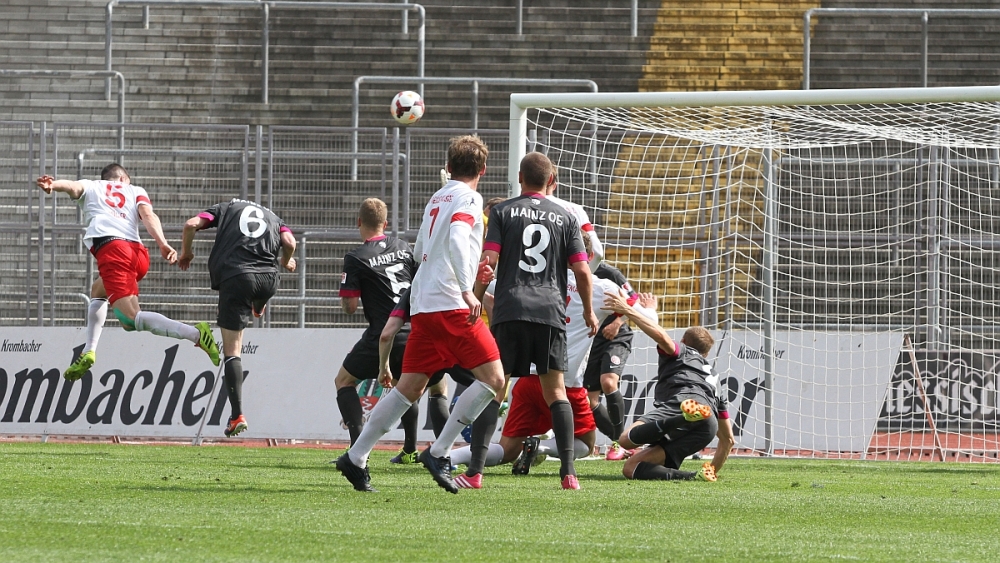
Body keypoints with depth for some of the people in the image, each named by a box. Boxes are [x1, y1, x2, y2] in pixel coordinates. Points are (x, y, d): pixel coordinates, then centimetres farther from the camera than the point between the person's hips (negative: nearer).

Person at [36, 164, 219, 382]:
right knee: (98, 292, 33)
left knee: (131, 319, -16)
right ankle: (88, 352, 25)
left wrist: (53, 184, -18)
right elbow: (148, 215, 9)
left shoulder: (90, 187, 27)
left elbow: (73, 186, 4)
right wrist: (163, 244, -8)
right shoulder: (136, 191, 29)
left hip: (111, 248, -5)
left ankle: (195, 334, -32)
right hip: (138, 253, 5)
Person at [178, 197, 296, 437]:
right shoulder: (273, 217, 25)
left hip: (234, 278, -3)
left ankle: (237, 415, -8)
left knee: (231, 350, -1)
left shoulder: (225, 208, 19)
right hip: (267, 280, 3)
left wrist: (186, 252, 21)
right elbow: (289, 242, 7)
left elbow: (191, 225, 5)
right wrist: (286, 262, 27)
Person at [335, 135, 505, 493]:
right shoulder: (468, 199, -4)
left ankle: (355, 458, 7)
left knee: (410, 387, 9)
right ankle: (439, 453, -11)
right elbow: (457, 240, -21)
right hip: (451, 303, -8)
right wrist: (467, 291, -29)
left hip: (422, 303, 8)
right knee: (492, 378, -8)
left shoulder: (436, 199, 20)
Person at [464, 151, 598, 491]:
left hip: (509, 310, -1)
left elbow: (488, 262, -4)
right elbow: (582, 270, 6)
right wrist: (588, 311, 20)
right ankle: (568, 472, -3)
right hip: (551, 312, 2)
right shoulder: (564, 218, 10)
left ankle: (475, 472, -9)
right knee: (555, 391, 6)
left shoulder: (503, 212, 6)